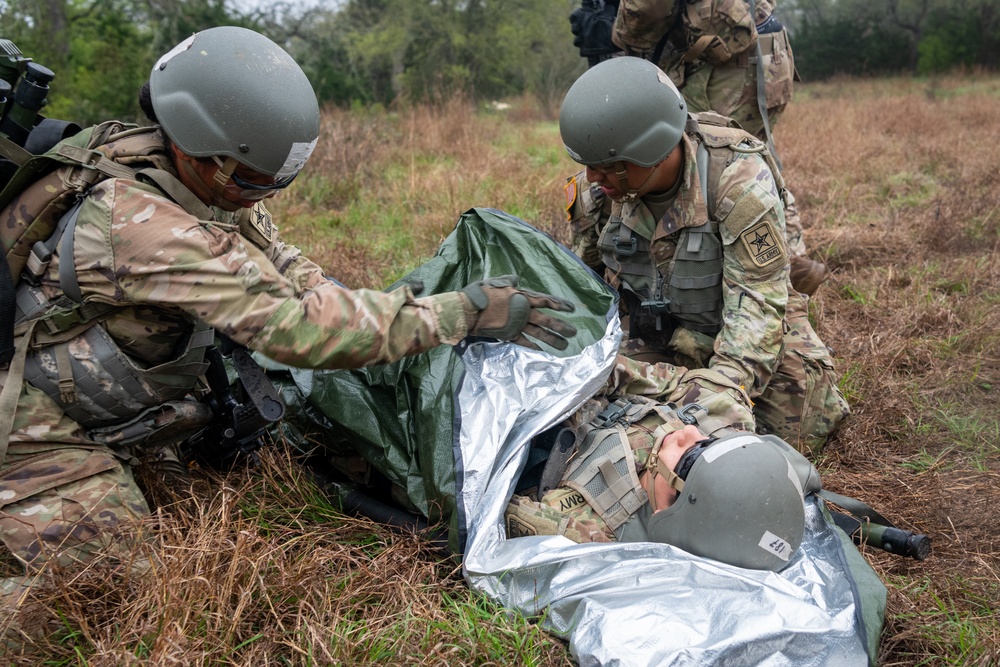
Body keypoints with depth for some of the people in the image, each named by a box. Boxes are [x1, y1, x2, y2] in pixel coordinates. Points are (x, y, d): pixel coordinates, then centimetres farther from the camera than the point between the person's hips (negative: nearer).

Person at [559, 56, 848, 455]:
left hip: (746, 345, -3)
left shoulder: (737, 177, -30)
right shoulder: (598, 187, -14)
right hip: (655, 344, 4)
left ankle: (818, 393, 24)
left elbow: (757, 302, -31)